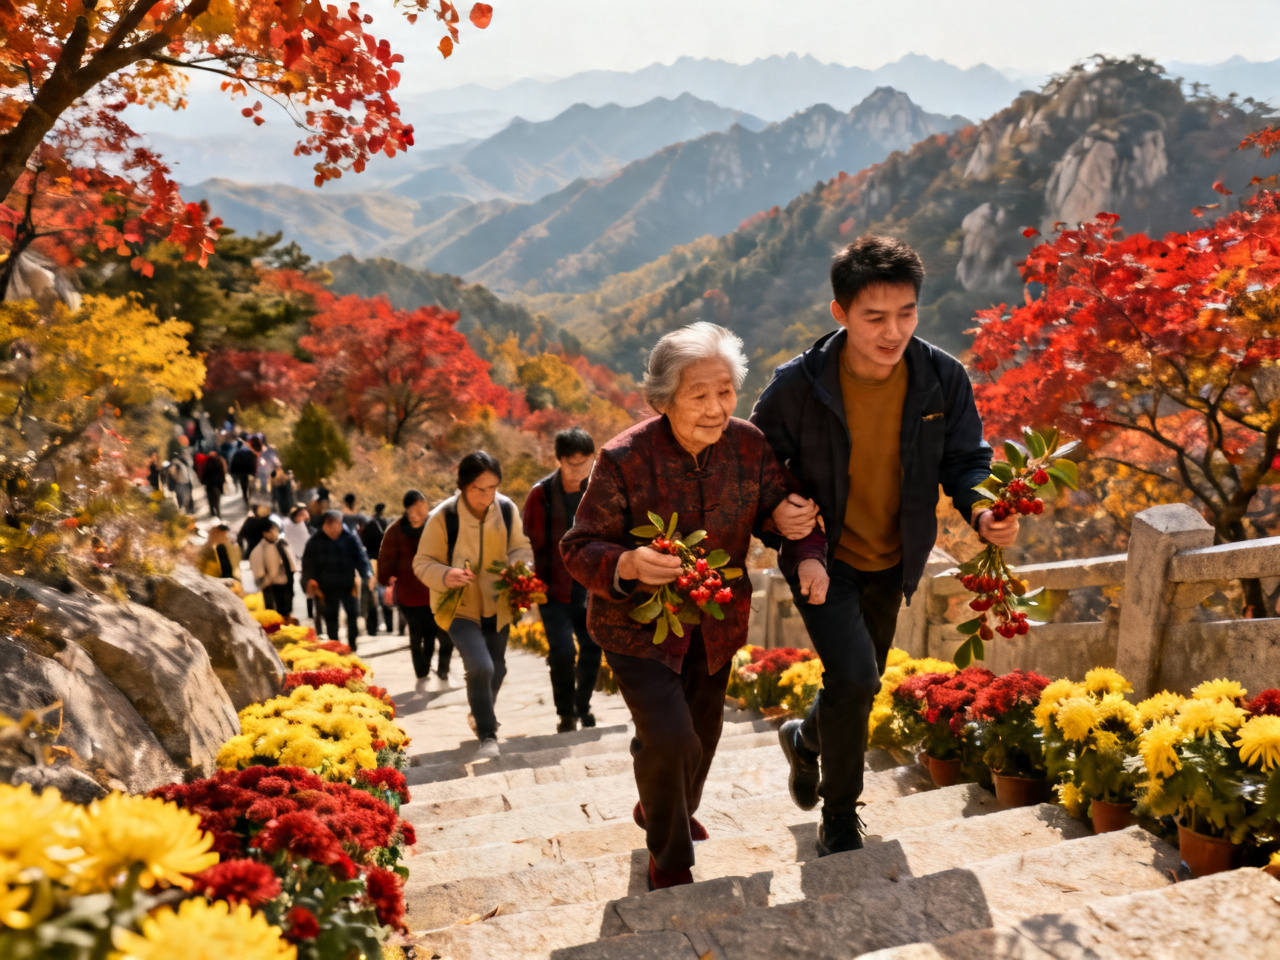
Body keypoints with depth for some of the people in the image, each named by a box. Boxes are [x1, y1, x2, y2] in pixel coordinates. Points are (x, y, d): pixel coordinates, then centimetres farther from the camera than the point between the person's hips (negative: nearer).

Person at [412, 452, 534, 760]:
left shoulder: (507, 510, -10)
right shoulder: (443, 517, -19)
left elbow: (520, 548, 3)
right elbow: (423, 563, -12)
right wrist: (445, 575, -33)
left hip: (496, 605, 4)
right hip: (459, 606, -4)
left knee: (496, 668, 19)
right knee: (480, 666, -22)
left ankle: (481, 714, 49)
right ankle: (487, 735, -3)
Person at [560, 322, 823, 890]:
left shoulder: (748, 445, -13)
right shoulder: (624, 460, -25)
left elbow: (778, 498, 3)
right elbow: (578, 549, -19)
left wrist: (789, 517, -22)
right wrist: (630, 564, -40)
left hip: (715, 622, 5)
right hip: (637, 625, -5)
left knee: (703, 733, 22)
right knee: (670, 737, -19)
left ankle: (661, 812, 56)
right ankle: (669, 860, 11)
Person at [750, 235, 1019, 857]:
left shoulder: (943, 379, -15)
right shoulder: (798, 386, -23)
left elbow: (964, 460, -3)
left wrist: (981, 511, -25)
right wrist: (799, 552, -20)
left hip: (891, 562, 4)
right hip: (824, 560, -4)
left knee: (860, 684, 19)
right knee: (853, 677, -21)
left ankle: (805, 738, 55)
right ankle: (840, 823, 4)